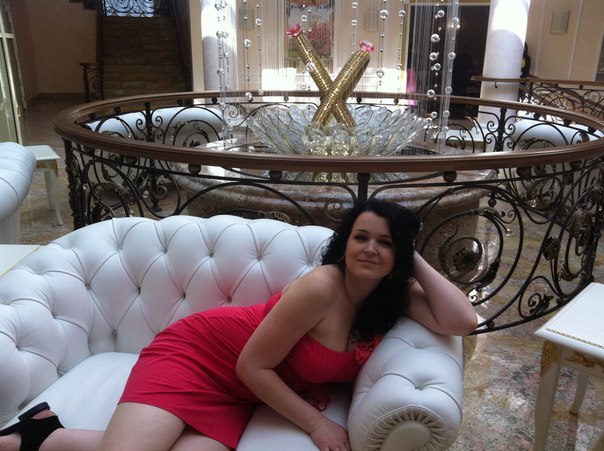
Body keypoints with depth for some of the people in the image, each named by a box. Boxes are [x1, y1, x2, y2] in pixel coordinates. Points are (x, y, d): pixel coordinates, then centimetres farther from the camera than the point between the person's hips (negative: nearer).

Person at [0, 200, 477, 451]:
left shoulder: (395, 297, -2)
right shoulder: (320, 288, -24)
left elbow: (462, 320, -14)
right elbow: (253, 366, -19)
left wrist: (416, 261, -12)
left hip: (236, 394, 6)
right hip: (198, 353, -6)